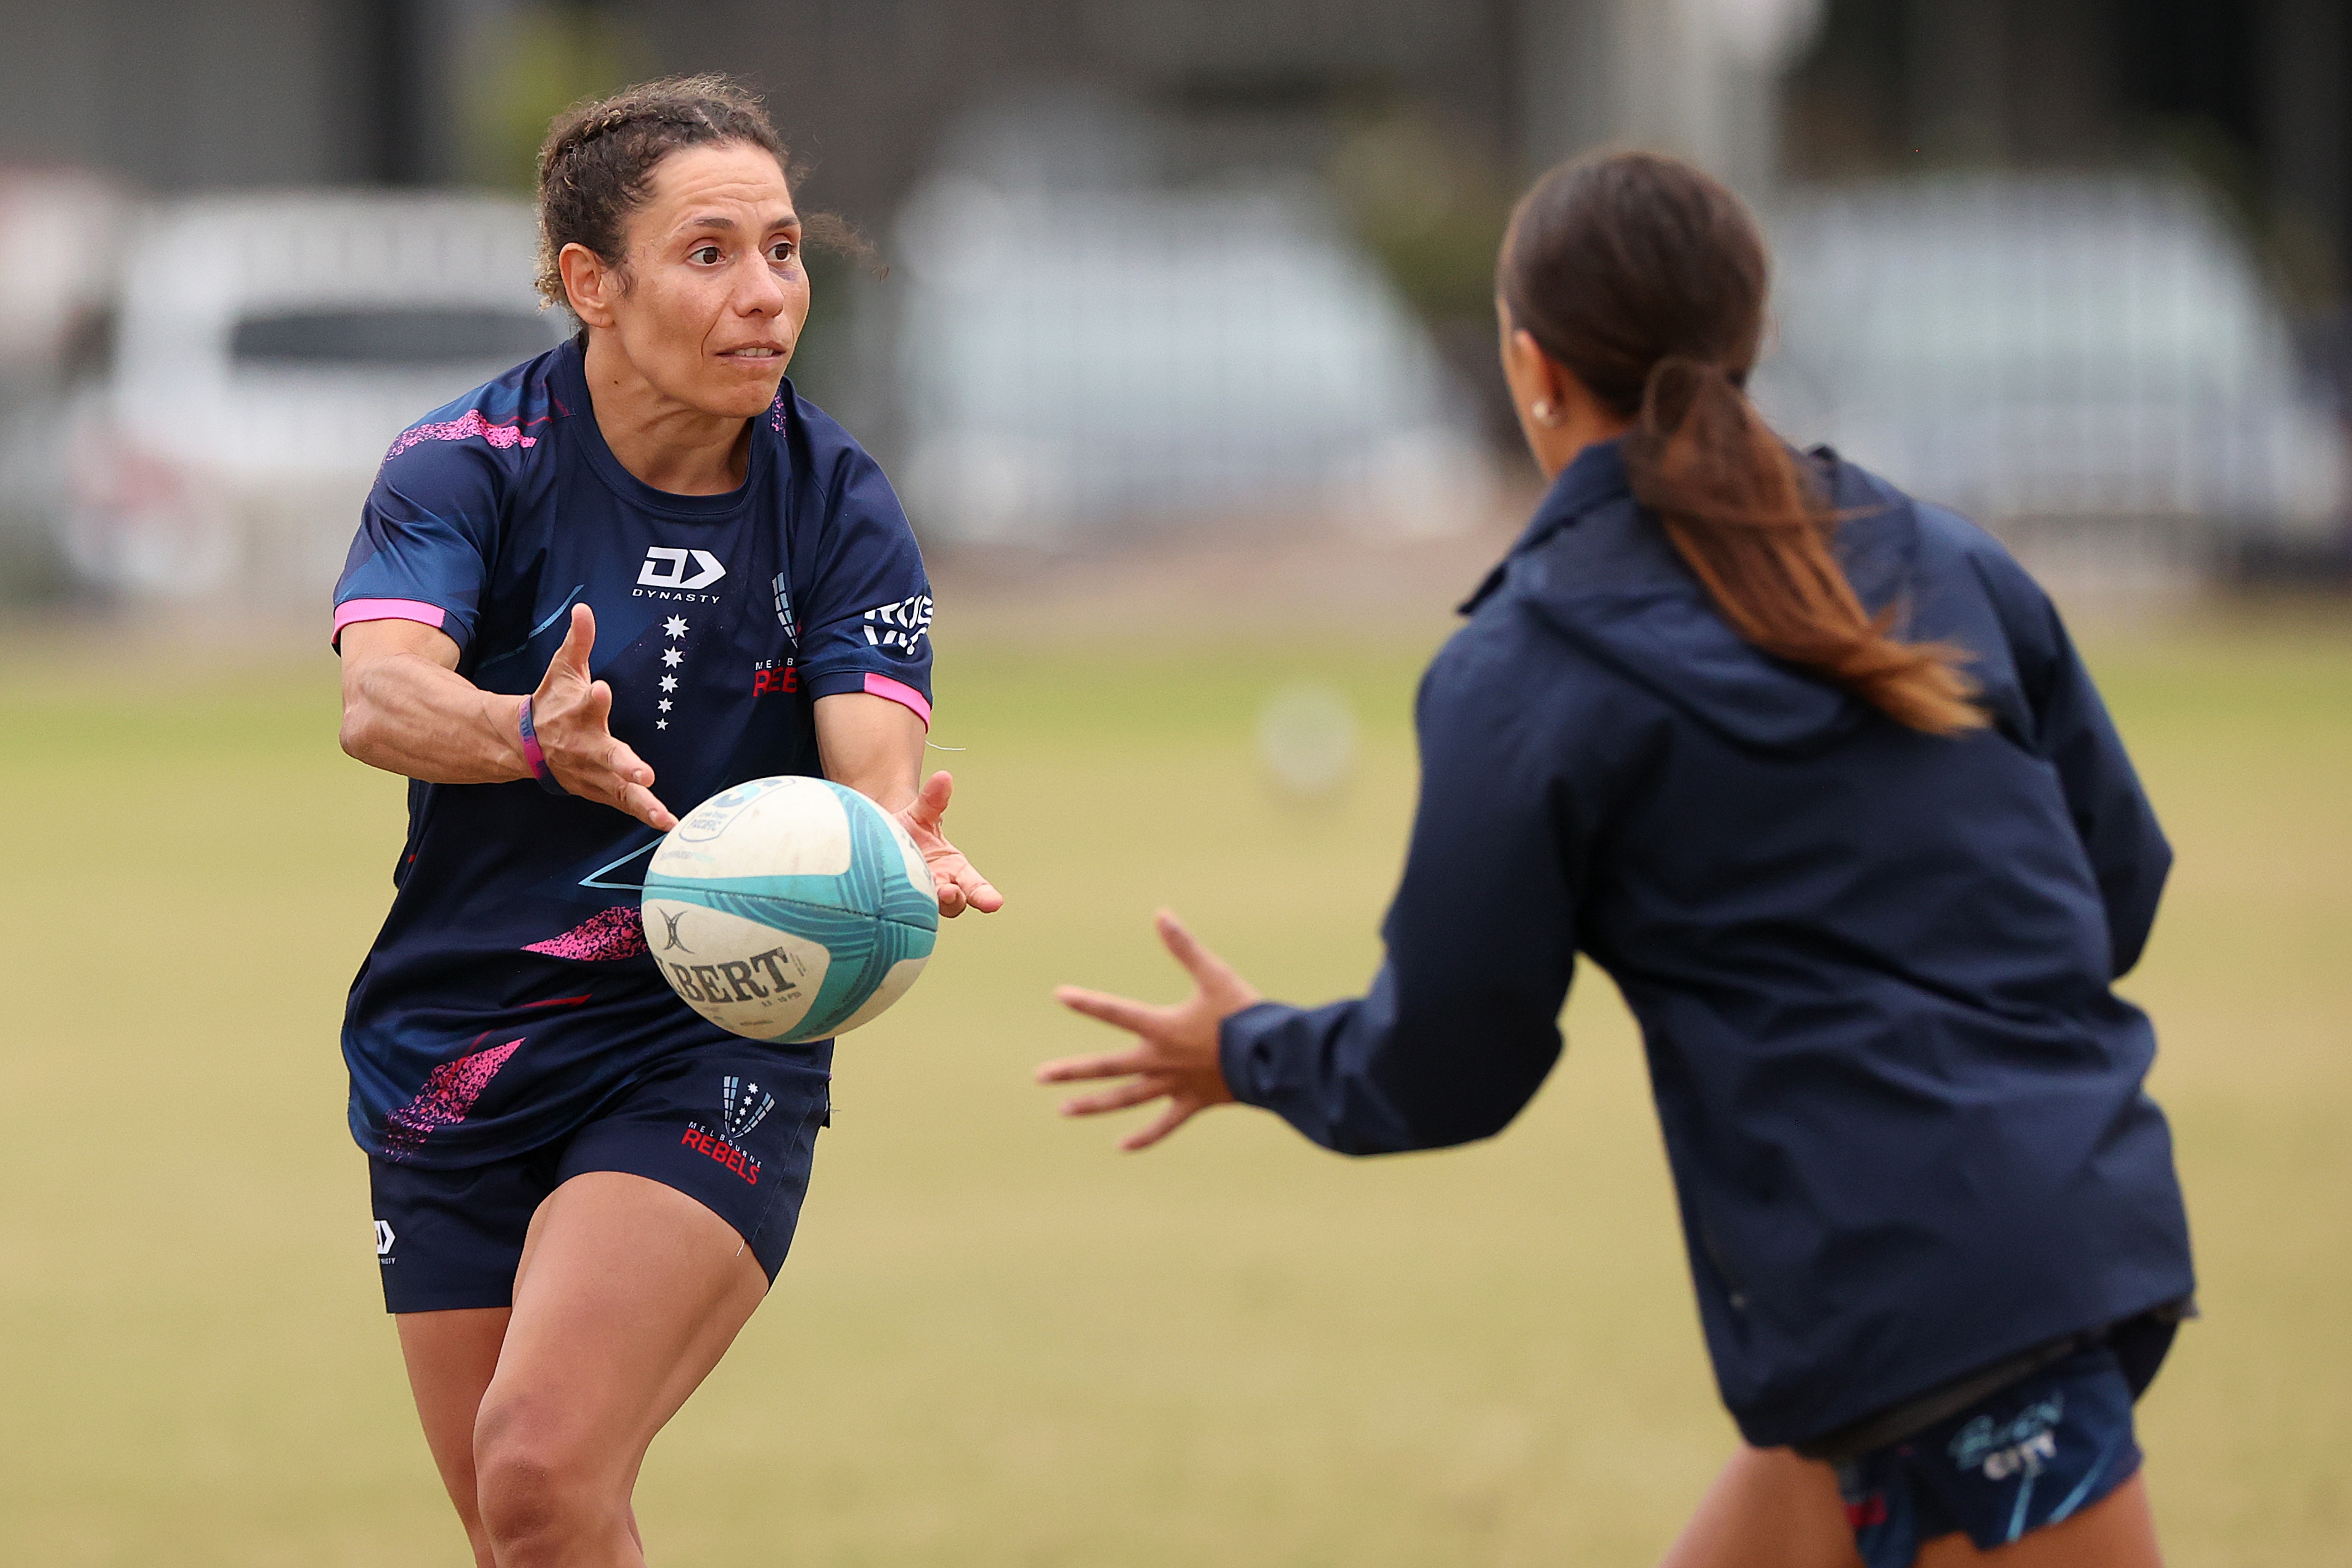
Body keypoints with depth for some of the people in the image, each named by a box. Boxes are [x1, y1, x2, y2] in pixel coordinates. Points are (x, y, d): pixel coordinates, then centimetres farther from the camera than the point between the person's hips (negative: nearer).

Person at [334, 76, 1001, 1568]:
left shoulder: (838, 505, -5)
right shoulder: (468, 464, -9)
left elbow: (874, 753, -17)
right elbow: (381, 694, -27)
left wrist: (899, 838, -42)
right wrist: (538, 735, -50)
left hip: (713, 1047, -1)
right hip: (453, 1058, 1)